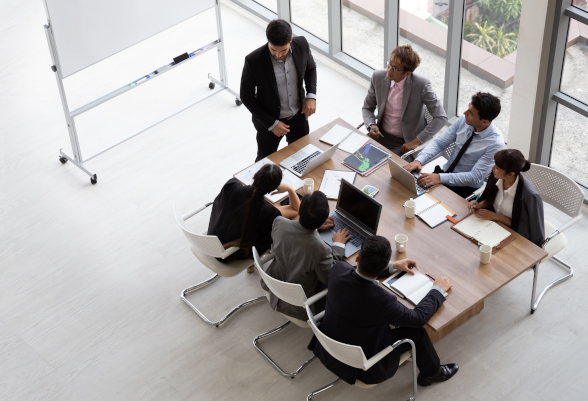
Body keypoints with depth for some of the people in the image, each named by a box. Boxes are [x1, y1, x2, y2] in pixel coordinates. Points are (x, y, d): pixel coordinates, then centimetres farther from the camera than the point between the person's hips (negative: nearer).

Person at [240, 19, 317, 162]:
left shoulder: (301, 45, -19)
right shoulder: (254, 61, -30)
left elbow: (310, 68, 4)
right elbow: (247, 97, -17)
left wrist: (311, 95, -10)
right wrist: (271, 124, -19)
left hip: (299, 116, 3)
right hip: (268, 121, -3)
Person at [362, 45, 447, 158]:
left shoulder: (421, 85, -18)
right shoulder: (378, 77, -5)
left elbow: (441, 118, -17)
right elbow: (367, 107, 10)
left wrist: (417, 141, -20)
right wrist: (372, 125, -11)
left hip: (404, 143, -5)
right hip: (381, 135, 5)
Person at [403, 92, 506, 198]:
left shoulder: (495, 143, -23)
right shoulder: (464, 121, -8)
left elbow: (475, 178, -25)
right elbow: (439, 143, -2)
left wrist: (440, 178, -32)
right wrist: (419, 160, -20)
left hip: (465, 188, -5)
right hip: (444, 172, 5)